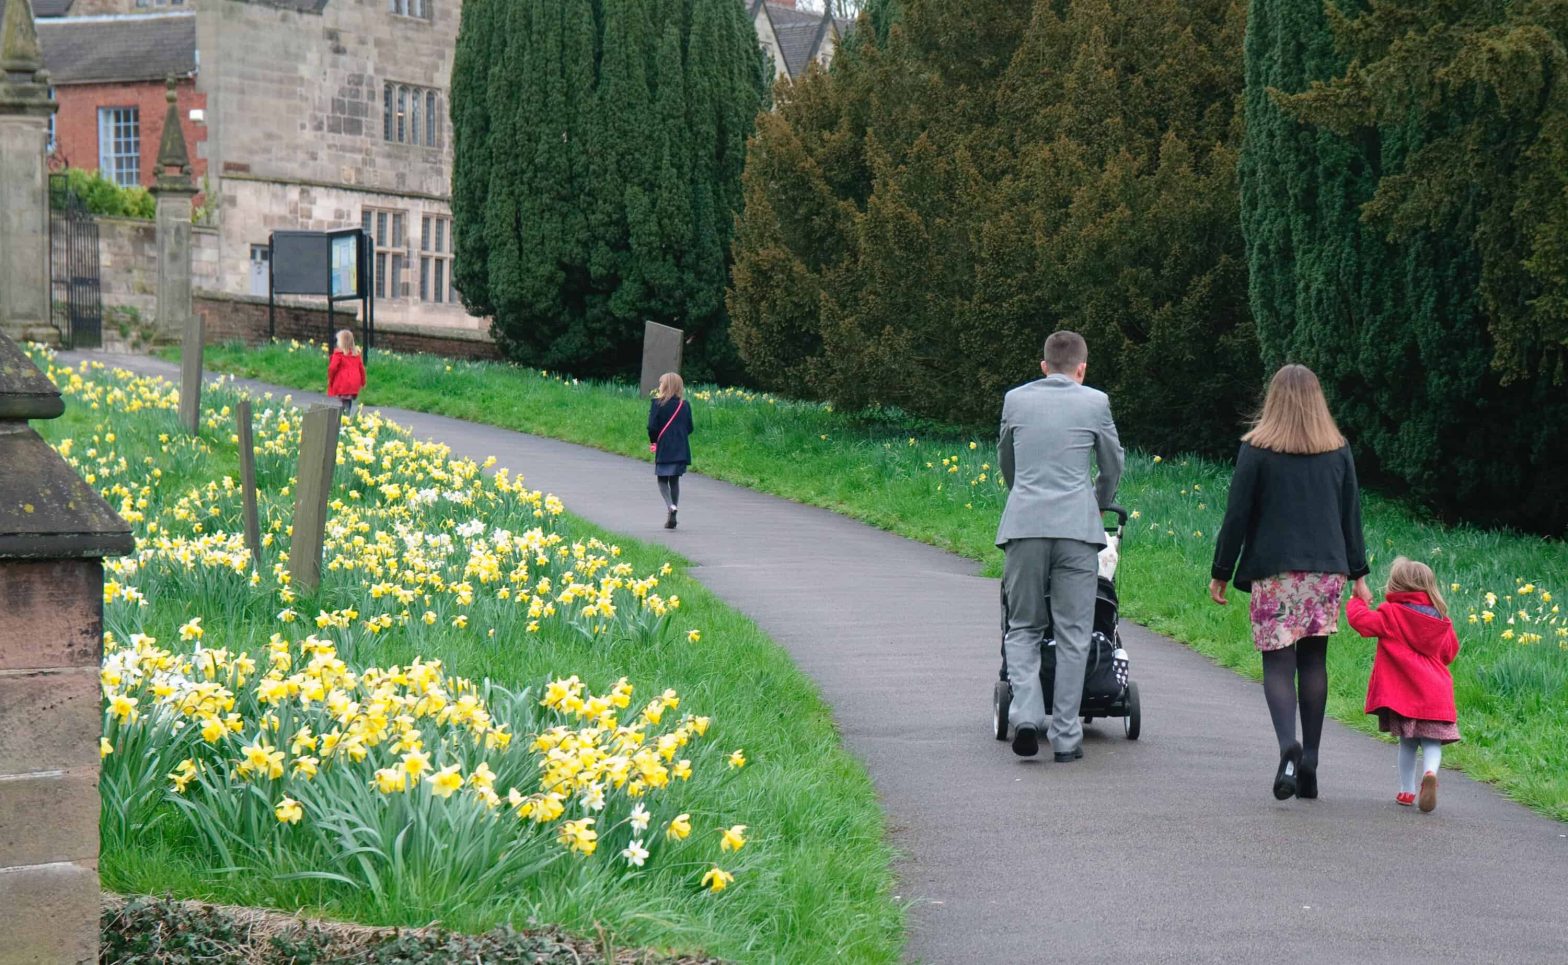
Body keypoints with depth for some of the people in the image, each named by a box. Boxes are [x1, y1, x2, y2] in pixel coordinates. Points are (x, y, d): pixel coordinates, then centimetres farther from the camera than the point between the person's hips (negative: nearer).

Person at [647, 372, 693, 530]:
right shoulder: (685, 405, 3)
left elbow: (652, 426, -12)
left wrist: (653, 441, 5)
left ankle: (670, 506, -21)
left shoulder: (658, 403, -9)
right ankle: (672, 517, 12)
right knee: (674, 480, 12)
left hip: (664, 447, -4)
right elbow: (689, 428, 6)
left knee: (662, 480, 6)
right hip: (681, 449, 4)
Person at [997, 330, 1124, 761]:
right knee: (1072, 635, 4)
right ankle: (1066, 736, 4)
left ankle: (1025, 713, -8)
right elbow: (1113, 466, 14)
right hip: (1077, 526, -1)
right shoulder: (1094, 403, 3)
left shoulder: (1016, 399, 9)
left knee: (1022, 628, 12)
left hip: (1023, 525, 2)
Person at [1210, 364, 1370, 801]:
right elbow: (1351, 518, 10)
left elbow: (1236, 516, -2)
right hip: (1326, 569, 3)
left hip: (1273, 570, -3)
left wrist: (1221, 572, 6)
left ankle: (1288, 744, -26)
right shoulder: (1339, 452, 7)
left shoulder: (1256, 451, -4)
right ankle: (1309, 761, 8)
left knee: (1278, 662, -3)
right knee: (1313, 661, 9)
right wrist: (1358, 575, 17)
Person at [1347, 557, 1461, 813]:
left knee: (1408, 742, 11)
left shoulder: (1392, 614, -6)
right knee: (1431, 741, 2)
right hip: (1435, 693, 2)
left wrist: (1357, 601, 6)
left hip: (1402, 693, -2)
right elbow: (1450, 652, 18)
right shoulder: (1441, 620, 9)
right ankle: (1430, 771, -27)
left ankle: (1407, 791, 14)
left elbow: (1360, 620, -14)